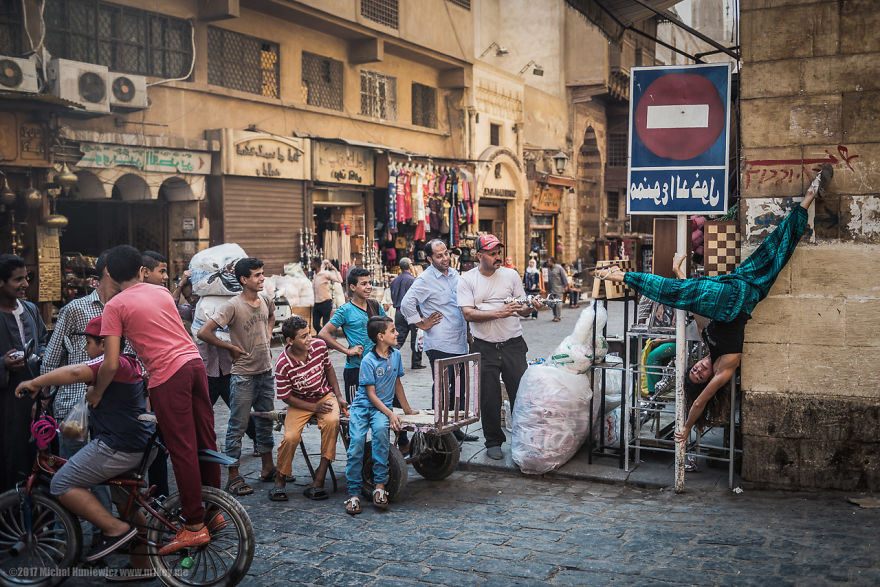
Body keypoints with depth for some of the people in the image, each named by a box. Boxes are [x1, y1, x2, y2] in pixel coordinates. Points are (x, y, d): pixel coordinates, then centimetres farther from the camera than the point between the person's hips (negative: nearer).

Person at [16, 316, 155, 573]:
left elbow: (74, 372, -30)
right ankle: (142, 564, 28)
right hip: (139, 445, 11)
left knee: (62, 486, -3)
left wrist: (34, 383, -20)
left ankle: (116, 529, -6)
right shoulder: (130, 363, 18)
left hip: (117, 446, -11)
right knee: (125, 501, 22)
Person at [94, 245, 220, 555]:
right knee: (205, 440, 14)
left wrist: (96, 393, 10)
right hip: (195, 362, 7)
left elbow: (111, 365, -5)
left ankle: (195, 525, 5)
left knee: (182, 449, -1)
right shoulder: (161, 291, 16)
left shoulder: (115, 306, -1)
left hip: (168, 374, -6)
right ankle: (213, 510, 26)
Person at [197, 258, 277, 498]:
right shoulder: (233, 306, -17)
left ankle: (268, 467, 29)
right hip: (244, 376, -7)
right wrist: (231, 347, -13)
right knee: (238, 426, 0)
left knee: (266, 421, 16)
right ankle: (233, 476, 9)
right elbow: (204, 333, -22)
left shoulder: (265, 299, 4)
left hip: (266, 372, 7)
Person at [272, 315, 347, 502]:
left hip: (325, 396, 2)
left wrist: (339, 396, 2)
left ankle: (320, 477, -23)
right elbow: (286, 397, -12)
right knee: (291, 437, -26)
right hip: (300, 403, -2)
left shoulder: (319, 345, -12)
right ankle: (279, 480, 1)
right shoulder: (283, 365, -22)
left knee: (332, 421, -31)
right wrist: (315, 407, -18)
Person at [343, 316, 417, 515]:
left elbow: (397, 383, 18)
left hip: (382, 406, 3)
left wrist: (407, 409, 23)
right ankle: (353, 493, -17)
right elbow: (371, 394, -11)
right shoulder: (368, 361, -11)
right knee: (357, 441, -26)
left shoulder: (396, 355, 6)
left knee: (380, 428, -32)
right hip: (362, 405, -2)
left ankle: (380, 485, -28)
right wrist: (390, 414, -20)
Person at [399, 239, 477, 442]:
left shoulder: (454, 274, 13)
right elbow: (406, 304, -19)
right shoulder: (425, 279, -10)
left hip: (460, 343, 8)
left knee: (459, 389, 15)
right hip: (439, 346, -8)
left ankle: (455, 430, 26)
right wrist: (423, 324, -13)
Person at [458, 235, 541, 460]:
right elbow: (468, 314, -10)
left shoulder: (511, 275, 6)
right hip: (484, 347, -1)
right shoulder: (467, 280, 0)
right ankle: (493, 442, 20)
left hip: (513, 344, 1)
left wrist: (532, 307, -16)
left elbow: (522, 309, 7)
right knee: (488, 398, 4)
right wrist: (498, 313, -20)